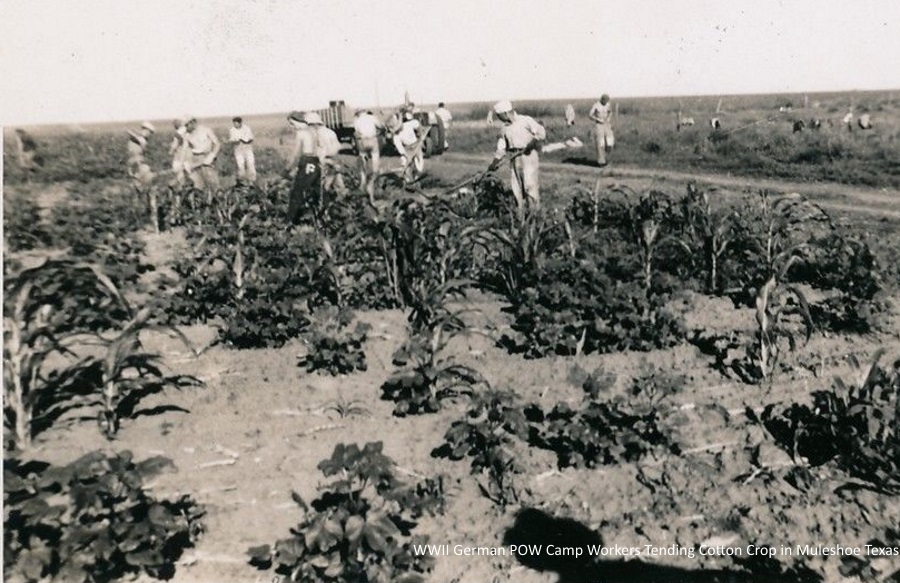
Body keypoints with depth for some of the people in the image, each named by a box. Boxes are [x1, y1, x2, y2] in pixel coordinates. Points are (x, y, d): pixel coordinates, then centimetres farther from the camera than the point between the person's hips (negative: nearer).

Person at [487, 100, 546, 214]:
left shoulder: (525, 120, -2)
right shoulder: (504, 128, 15)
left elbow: (542, 132, -6)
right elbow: (501, 147, 18)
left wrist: (533, 141, -21)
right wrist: (495, 161, 9)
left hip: (528, 155, -6)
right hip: (514, 158, 6)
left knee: (530, 184, -12)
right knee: (517, 187, 4)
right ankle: (520, 215, 10)